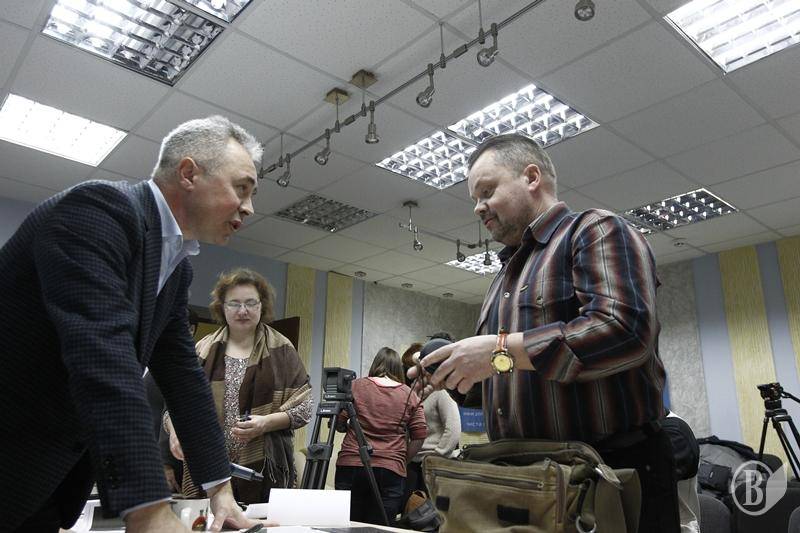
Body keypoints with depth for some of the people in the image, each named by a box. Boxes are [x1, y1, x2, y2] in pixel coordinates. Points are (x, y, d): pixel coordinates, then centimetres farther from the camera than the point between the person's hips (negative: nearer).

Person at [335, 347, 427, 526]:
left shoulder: (356, 386, 3)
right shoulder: (410, 395, 6)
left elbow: (338, 424, 2)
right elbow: (419, 437, 4)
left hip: (351, 465, 0)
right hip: (392, 470, 0)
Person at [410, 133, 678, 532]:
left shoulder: (596, 230, -8)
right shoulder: (506, 275, 18)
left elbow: (624, 330, -25)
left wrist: (501, 350, -24)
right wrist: (449, 374, 2)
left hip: (614, 473, -8)